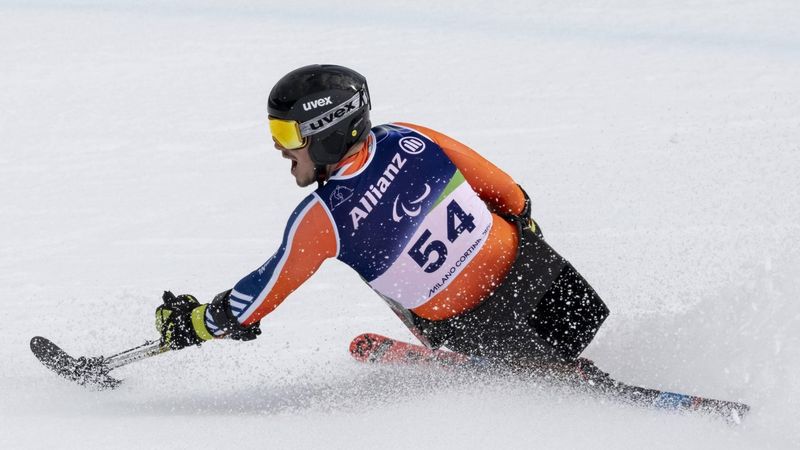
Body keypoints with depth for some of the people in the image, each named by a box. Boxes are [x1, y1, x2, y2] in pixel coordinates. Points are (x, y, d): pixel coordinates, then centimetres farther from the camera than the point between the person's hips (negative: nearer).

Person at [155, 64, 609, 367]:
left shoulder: (322, 218, -25)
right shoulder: (409, 139, -13)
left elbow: (264, 293, -10)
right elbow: (505, 191, -1)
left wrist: (193, 323, 7)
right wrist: (522, 221, 22)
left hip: (470, 325, -3)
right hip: (530, 263, 3)